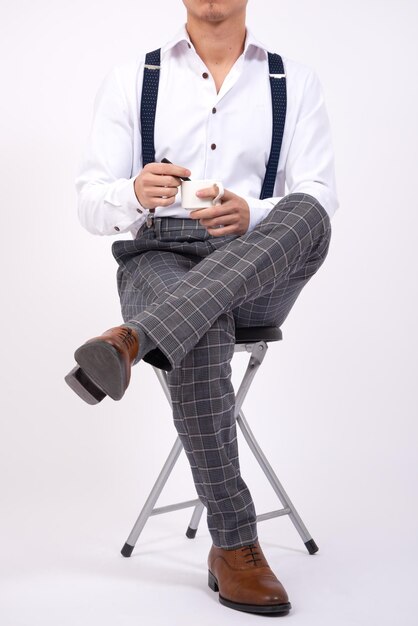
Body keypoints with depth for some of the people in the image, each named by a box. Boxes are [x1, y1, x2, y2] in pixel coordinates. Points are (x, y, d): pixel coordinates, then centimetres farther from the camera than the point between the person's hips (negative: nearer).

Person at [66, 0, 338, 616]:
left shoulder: (297, 81, 13)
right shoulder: (130, 80, 13)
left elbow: (318, 198, 2)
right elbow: (91, 205, 6)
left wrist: (253, 216, -20)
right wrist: (137, 193, -19)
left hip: (261, 275, 1)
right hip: (159, 256, -1)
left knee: (306, 215, -32)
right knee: (201, 334, -35)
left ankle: (132, 339, -43)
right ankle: (234, 546, -25)